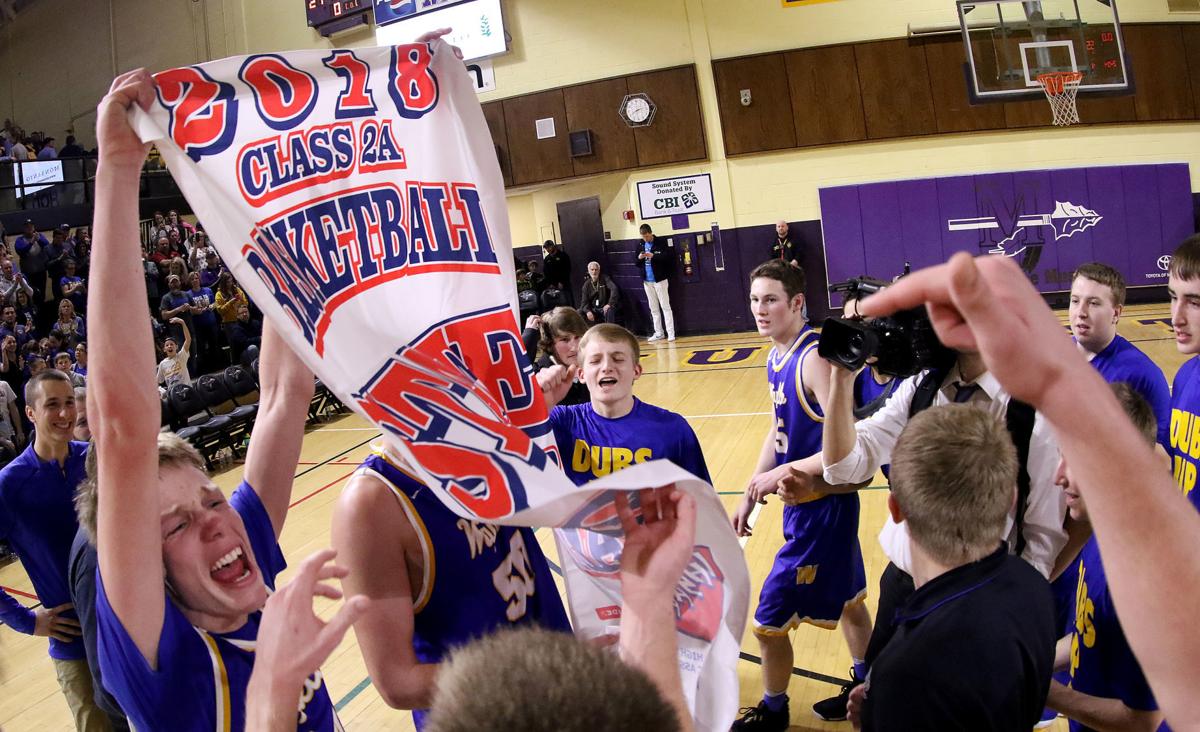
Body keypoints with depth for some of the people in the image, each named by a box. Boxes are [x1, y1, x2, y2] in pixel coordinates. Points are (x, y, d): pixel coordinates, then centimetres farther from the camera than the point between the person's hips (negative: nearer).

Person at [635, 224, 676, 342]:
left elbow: (668, 258, -15)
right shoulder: (641, 246, 9)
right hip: (647, 281, 6)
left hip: (659, 279, -5)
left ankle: (670, 333, -2)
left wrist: (653, 256, -24)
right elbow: (636, 263, 14)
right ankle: (658, 333, 15)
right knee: (653, 308, 9)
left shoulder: (660, 244, -7)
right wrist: (639, 258, -9)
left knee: (665, 306, -3)